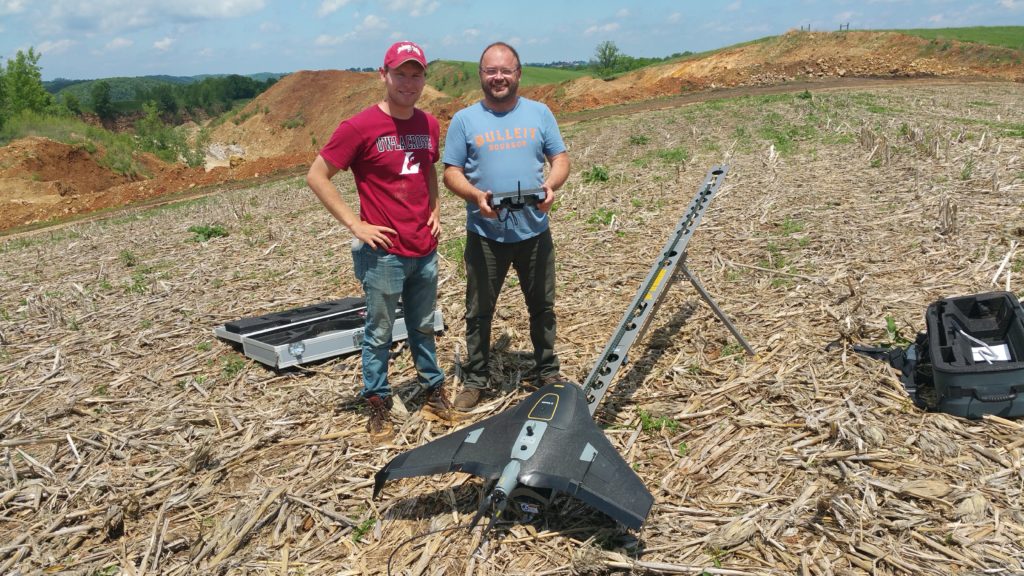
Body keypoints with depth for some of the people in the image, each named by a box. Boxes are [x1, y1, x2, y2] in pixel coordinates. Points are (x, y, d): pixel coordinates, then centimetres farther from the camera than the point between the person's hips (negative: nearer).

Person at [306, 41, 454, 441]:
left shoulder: (429, 125, 6)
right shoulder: (360, 128, -12)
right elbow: (316, 176, -9)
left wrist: (434, 210, 10)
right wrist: (355, 224, -13)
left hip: (425, 250, 5)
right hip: (383, 253, -5)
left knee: (423, 327, 19)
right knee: (379, 333, 7)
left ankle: (434, 390, 34)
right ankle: (378, 404, 22)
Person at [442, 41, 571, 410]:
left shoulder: (539, 113, 6)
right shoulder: (464, 120, 1)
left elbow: (560, 158, 7)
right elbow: (451, 172, 0)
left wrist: (551, 184, -15)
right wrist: (475, 195, -20)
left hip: (534, 230, 2)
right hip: (484, 234, -1)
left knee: (542, 306, 14)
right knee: (479, 311, 8)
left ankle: (548, 372, 31)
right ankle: (474, 379, 22)